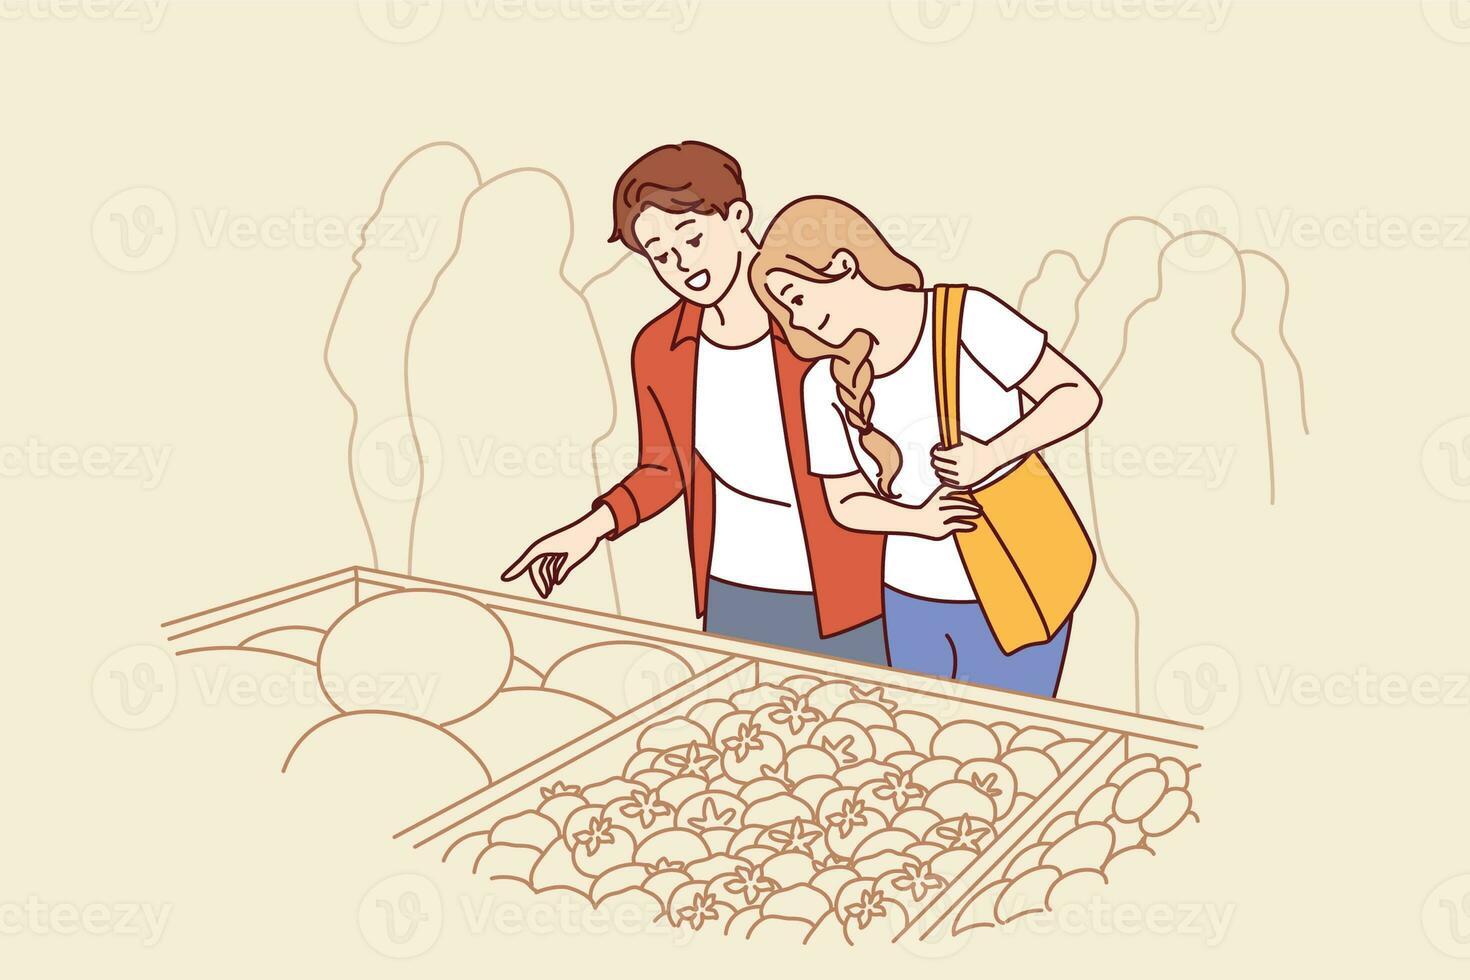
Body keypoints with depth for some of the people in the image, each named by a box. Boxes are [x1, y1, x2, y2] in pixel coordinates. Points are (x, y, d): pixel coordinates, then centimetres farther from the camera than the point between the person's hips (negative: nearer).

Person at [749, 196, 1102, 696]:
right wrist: (921, 520, -15)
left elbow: (1079, 395, -13)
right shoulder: (825, 384, -3)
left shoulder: (966, 317, -16)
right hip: (910, 598, 5)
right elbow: (846, 502, 4)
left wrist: (991, 454, -26)